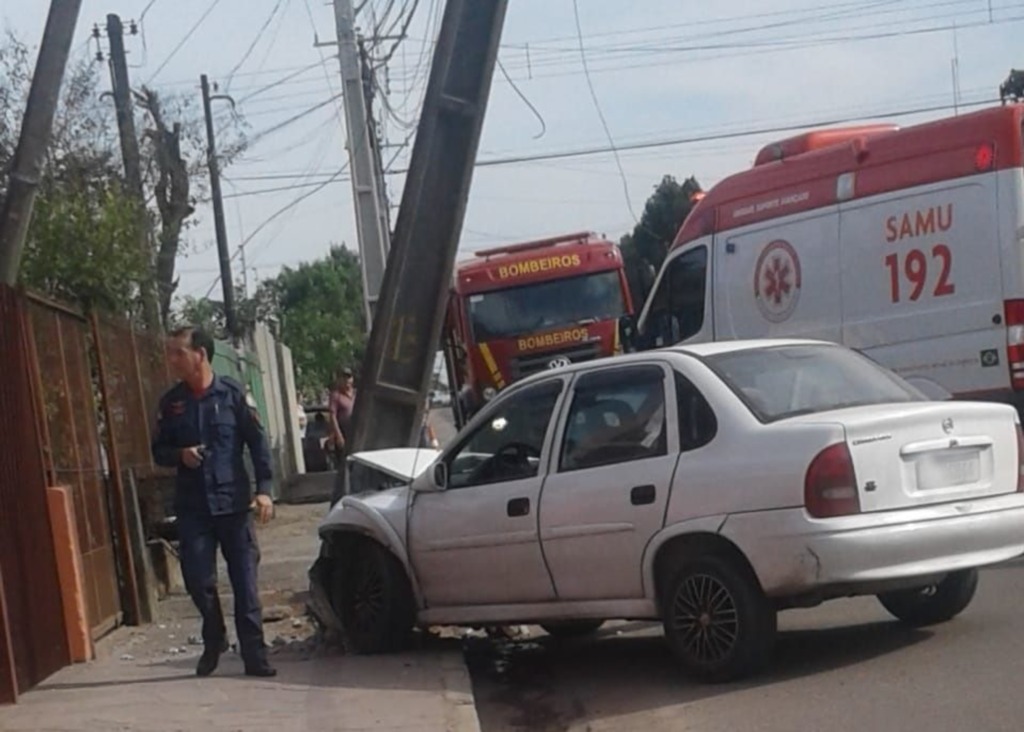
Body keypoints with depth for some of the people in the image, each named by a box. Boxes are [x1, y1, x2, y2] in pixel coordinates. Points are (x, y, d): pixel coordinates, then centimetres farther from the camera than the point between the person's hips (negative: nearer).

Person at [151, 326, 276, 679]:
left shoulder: (232, 393, -3)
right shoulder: (171, 402, 6)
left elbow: (257, 442, -3)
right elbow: (159, 451, 13)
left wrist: (264, 489, -12)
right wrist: (180, 455, -10)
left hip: (233, 502, -2)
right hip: (192, 507, 2)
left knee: (245, 582, -1)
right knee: (198, 579, 0)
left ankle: (254, 655, 5)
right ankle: (214, 640, 25)